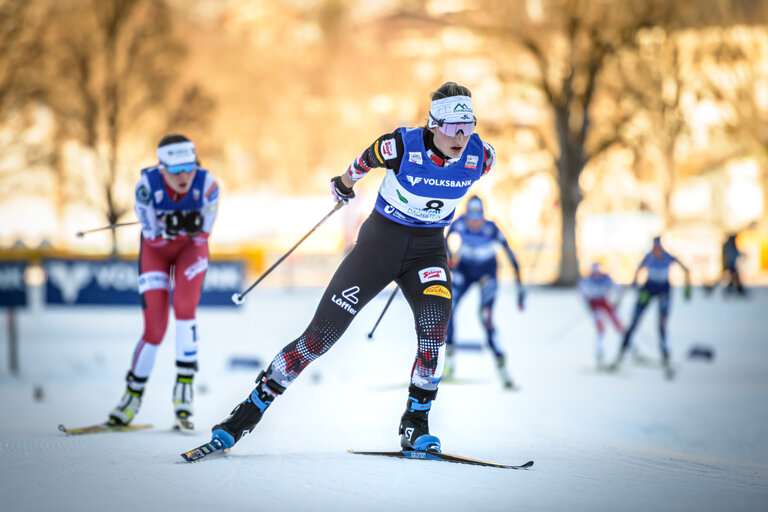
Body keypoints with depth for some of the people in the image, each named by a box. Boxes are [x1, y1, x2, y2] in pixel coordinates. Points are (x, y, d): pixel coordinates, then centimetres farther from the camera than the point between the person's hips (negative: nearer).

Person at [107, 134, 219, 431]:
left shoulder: (207, 184, -28)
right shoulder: (147, 185, -30)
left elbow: (202, 236, -18)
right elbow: (153, 237, -22)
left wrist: (194, 225, -40)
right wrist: (169, 226, -42)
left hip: (190, 248, 1)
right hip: (156, 250, 0)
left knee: (184, 308, -25)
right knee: (155, 329, -7)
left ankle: (184, 389, -12)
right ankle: (133, 395, 15)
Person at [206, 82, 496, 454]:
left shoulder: (481, 157, -15)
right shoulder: (402, 146, -25)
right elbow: (366, 159, -2)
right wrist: (345, 183, 17)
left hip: (428, 248, 2)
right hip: (380, 239, -2)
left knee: (434, 322, -27)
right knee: (321, 335, -4)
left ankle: (415, 425, -12)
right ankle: (250, 412, 9)